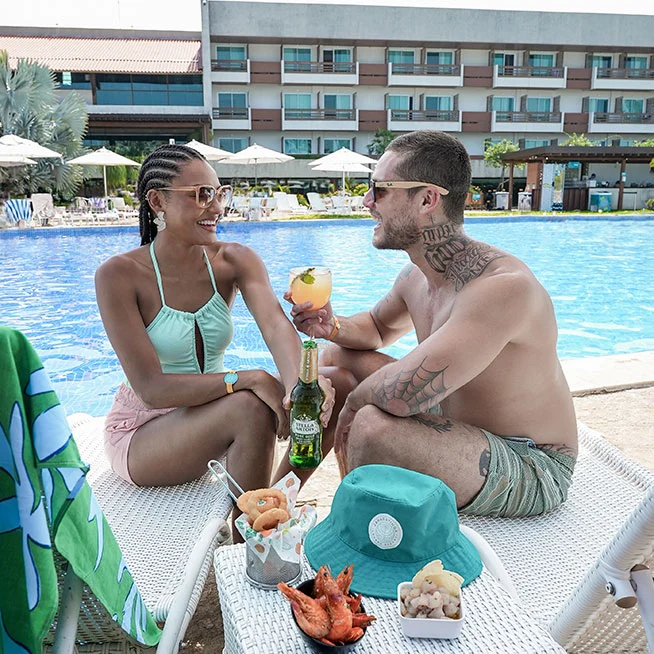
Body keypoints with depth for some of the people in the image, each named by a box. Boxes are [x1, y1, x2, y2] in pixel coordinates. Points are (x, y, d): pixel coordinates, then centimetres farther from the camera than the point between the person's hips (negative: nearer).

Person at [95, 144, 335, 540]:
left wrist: (299, 380, -46)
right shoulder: (119, 275, -18)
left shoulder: (235, 260, -6)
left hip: (208, 414, 4)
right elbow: (150, 388, -23)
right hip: (142, 432, -4)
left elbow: (276, 324, -24)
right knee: (252, 409, -31)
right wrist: (246, 380, -35)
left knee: (329, 385, -14)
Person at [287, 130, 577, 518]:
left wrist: (355, 398, -17)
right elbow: (377, 329, 18)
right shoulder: (416, 276, -3)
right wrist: (332, 326, -4)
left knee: (373, 425, -33)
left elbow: (401, 394, -39)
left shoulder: (503, 286, -31)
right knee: (336, 357, 8)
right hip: (463, 428, 9)